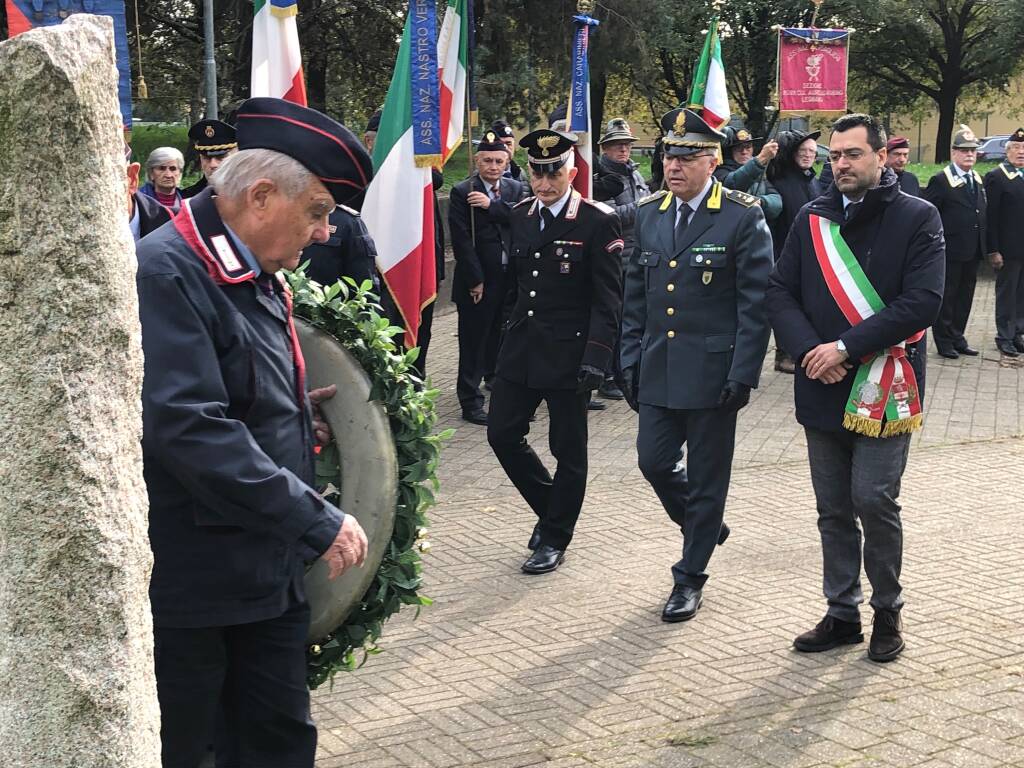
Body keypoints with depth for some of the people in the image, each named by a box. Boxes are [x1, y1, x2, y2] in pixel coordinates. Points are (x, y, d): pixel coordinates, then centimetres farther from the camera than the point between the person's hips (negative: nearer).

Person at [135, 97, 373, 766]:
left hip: (274, 572, 9)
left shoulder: (258, 277, 11)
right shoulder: (167, 274, -19)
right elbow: (189, 427, -27)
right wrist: (318, 522, -24)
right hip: (193, 585, -9)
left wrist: (296, 417, 7)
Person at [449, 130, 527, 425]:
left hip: (511, 279, 4)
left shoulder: (516, 189, 10)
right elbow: (462, 240, -9)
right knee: (473, 342, 3)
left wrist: (492, 205, -19)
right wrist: (476, 280, -13)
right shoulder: (461, 192, -4)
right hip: (478, 281, -4)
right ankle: (471, 402, 10)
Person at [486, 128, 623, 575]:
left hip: (568, 353, -6)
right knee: (502, 433, 7)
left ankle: (554, 539, 19)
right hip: (520, 349, 6)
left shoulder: (597, 222, -10)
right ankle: (549, 508, 28)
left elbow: (608, 299, -13)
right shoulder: (521, 216, 8)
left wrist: (596, 357, -19)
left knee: (568, 450, 5)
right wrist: (508, 333, 14)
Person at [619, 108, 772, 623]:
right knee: (654, 462, 9)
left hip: (712, 373, -5)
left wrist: (743, 374, -15)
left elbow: (756, 303, -11)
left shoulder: (743, 217, -10)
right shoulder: (649, 213, 7)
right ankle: (703, 525, 37)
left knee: (706, 478, 5)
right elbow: (635, 295, 12)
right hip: (657, 369, 5)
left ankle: (690, 577, 19)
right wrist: (630, 361, 8)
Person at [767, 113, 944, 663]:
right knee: (833, 509, 10)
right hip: (823, 388, 4)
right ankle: (842, 614, 24)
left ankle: (887, 611, 14)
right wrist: (808, 351, -13)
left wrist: (846, 347, -18)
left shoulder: (918, 218, -5)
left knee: (874, 500, -7)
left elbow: (923, 302, -14)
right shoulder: (812, 219, 8)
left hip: (884, 389, -4)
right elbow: (780, 292, 5)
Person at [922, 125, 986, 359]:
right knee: (946, 296, 2)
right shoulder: (941, 181, -11)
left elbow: (981, 212, 15)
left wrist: (982, 246, 9)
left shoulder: (977, 180, 11)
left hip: (972, 252, 7)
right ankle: (944, 342, 11)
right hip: (950, 251, -7)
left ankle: (957, 338, 24)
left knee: (964, 297, 14)